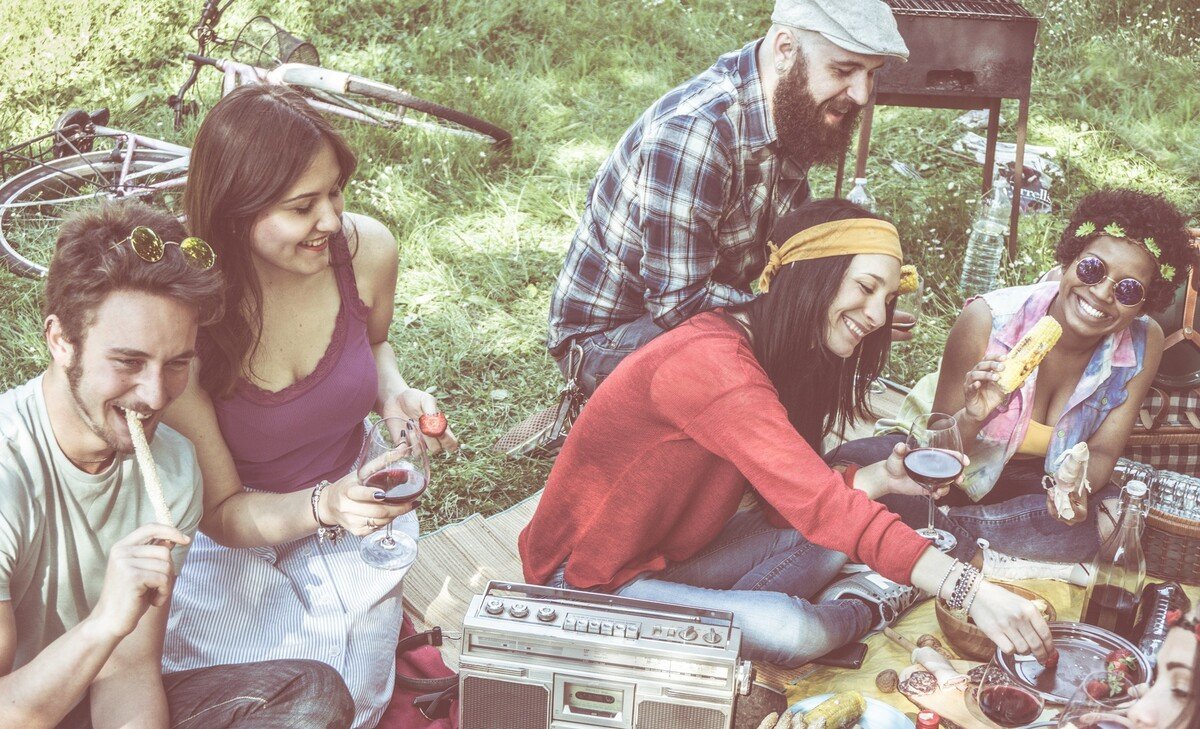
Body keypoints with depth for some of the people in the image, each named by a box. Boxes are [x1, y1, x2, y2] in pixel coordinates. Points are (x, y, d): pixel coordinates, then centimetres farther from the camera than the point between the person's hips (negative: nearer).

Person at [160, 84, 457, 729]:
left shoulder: (366, 249, -18)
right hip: (234, 536, -2)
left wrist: (396, 396, -13)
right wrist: (323, 506, -37)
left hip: (354, 496, 2)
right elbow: (220, 511, -19)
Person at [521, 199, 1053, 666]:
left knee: (825, 535, 1)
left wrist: (880, 478, -13)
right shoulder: (713, 365, -28)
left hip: (669, 552, 9)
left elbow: (786, 498, 2)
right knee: (791, 631, -25)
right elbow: (819, 504, -34)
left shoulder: (767, 355, 4)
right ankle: (864, 609, 6)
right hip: (590, 577, -9)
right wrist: (968, 590, -35)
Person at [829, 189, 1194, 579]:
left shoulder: (1144, 344, -14)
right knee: (851, 464, -32)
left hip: (1036, 484, 2)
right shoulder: (988, 320, -23)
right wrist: (971, 419, -41)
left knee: (1115, 522, -31)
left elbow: (1101, 452, -9)